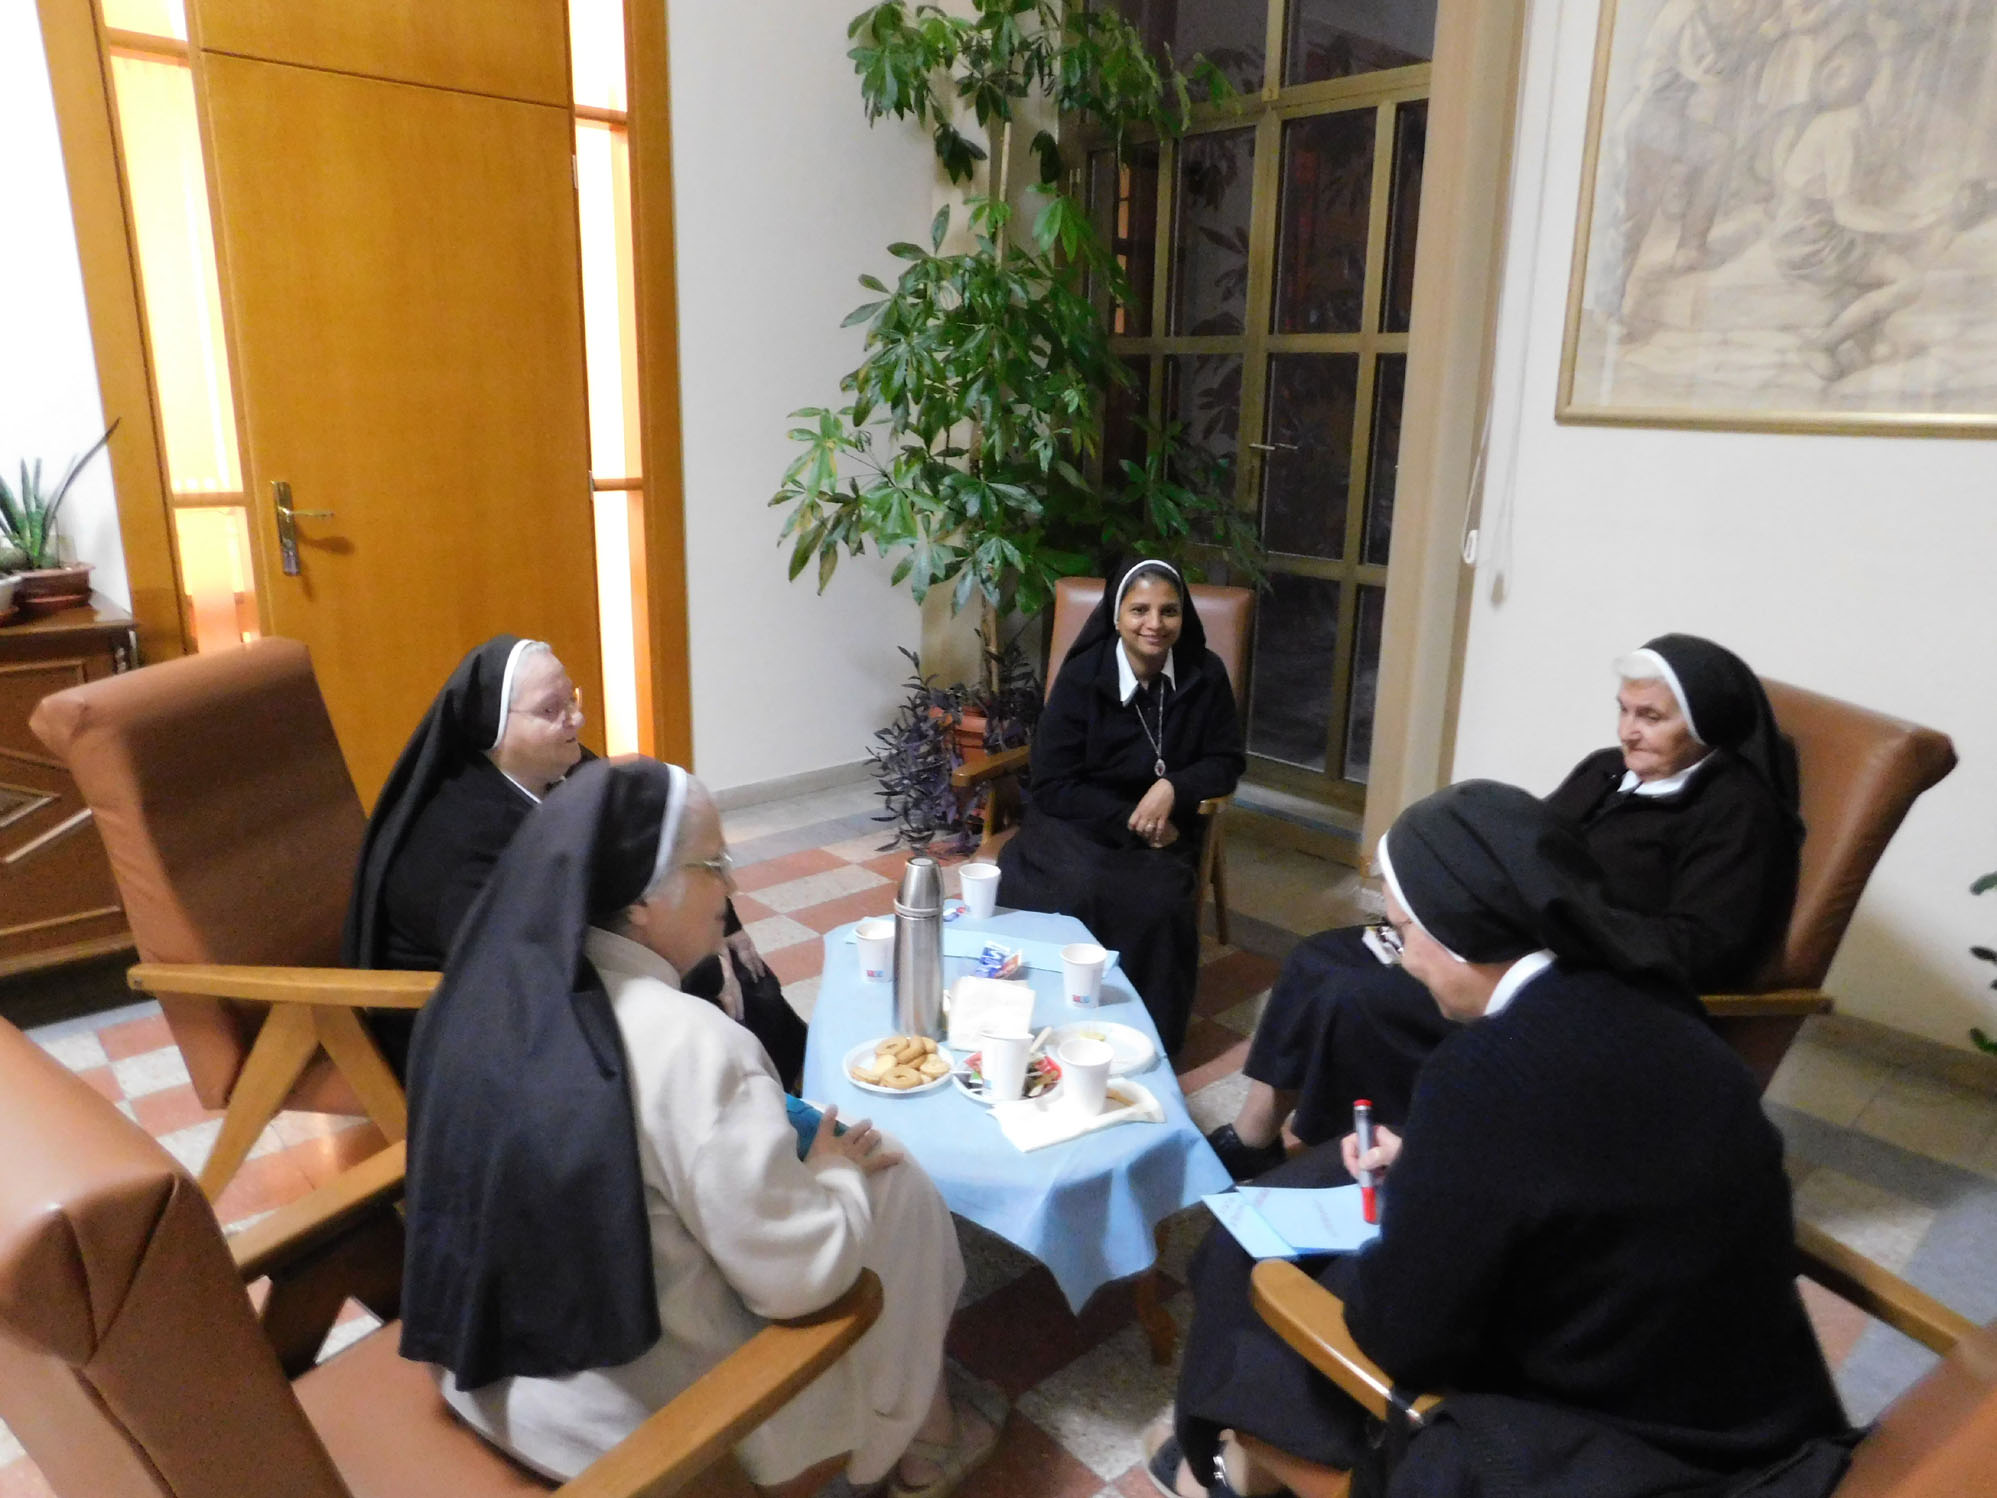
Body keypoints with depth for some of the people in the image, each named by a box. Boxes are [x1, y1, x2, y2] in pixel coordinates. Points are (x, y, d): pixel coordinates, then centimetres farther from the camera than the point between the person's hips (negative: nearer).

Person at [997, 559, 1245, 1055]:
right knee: (1080, 889, -32)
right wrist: (1131, 822, -16)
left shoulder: (1204, 675, -4)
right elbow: (1053, 785, -7)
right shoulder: (1082, 675, -10)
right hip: (1079, 821, -1)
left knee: (1156, 902, -29)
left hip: (1162, 831, 2)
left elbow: (1226, 761, 4)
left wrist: (1174, 788, -17)